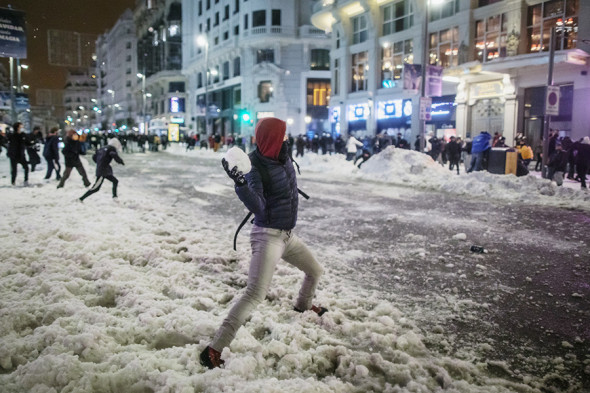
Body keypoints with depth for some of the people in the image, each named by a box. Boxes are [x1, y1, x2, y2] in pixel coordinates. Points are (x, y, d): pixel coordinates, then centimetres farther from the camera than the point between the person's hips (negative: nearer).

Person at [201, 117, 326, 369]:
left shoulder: (284, 160, 3)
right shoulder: (257, 169, -20)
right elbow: (257, 207, -32)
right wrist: (240, 184, -44)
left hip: (288, 235, 9)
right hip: (268, 237, -8)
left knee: (315, 272, 25)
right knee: (255, 295, -18)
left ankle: (303, 305, 56)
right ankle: (215, 349, -14)